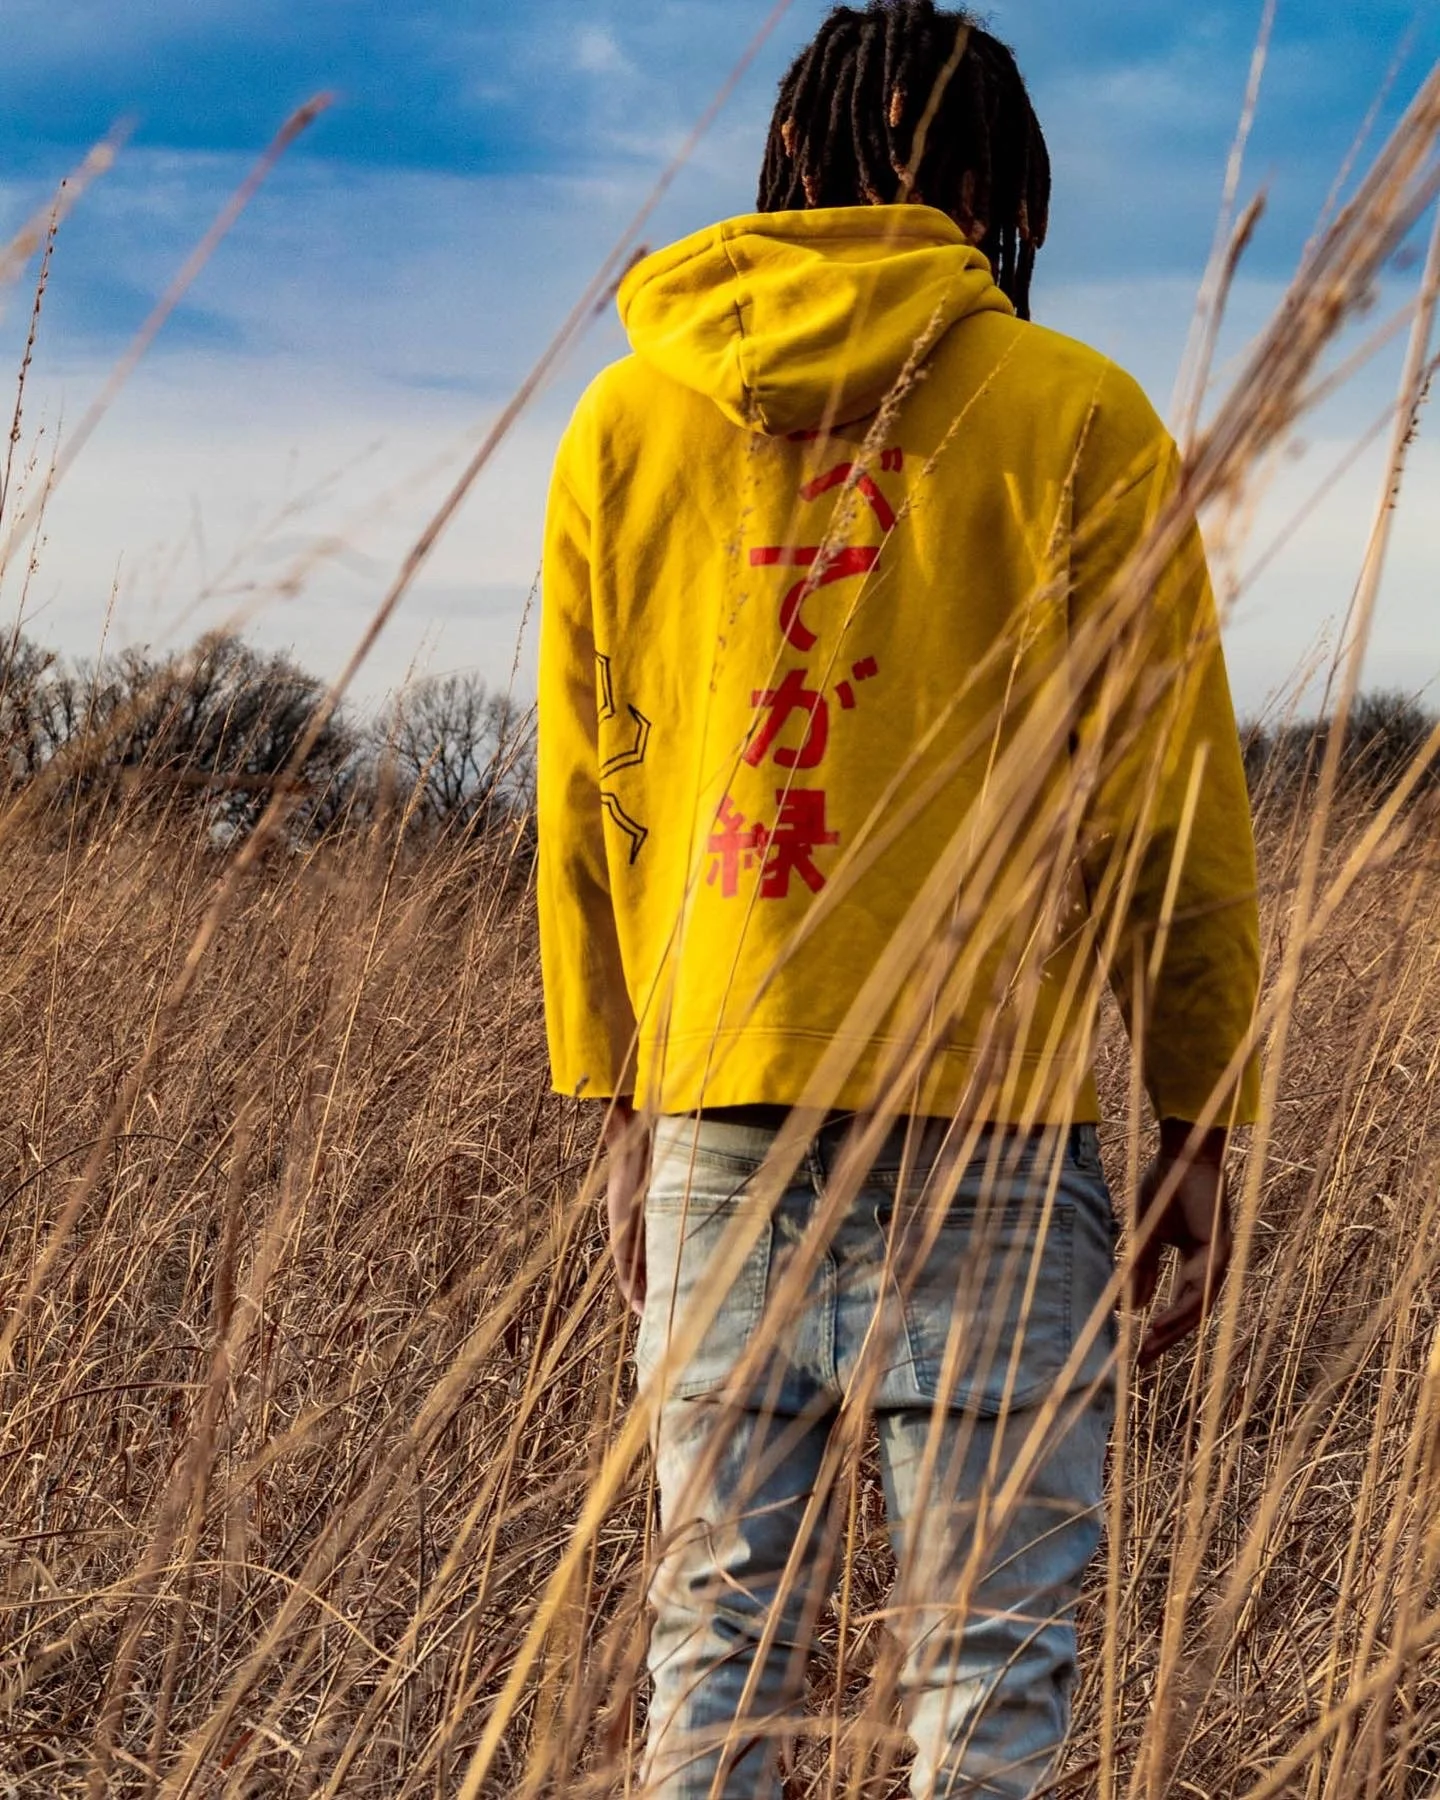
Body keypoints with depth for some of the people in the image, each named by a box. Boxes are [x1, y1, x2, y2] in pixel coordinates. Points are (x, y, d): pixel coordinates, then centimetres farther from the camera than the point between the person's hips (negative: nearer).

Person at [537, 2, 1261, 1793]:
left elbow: (589, 797, 11)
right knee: (988, 1643, 2)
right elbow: (1168, 799, -1)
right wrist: (1201, 1124, 5)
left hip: (719, 1103, 3)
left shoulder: (627, 419, 9)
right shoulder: (1075, 416, -1)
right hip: (993, 1109, -3)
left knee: (720, 1619, 10)